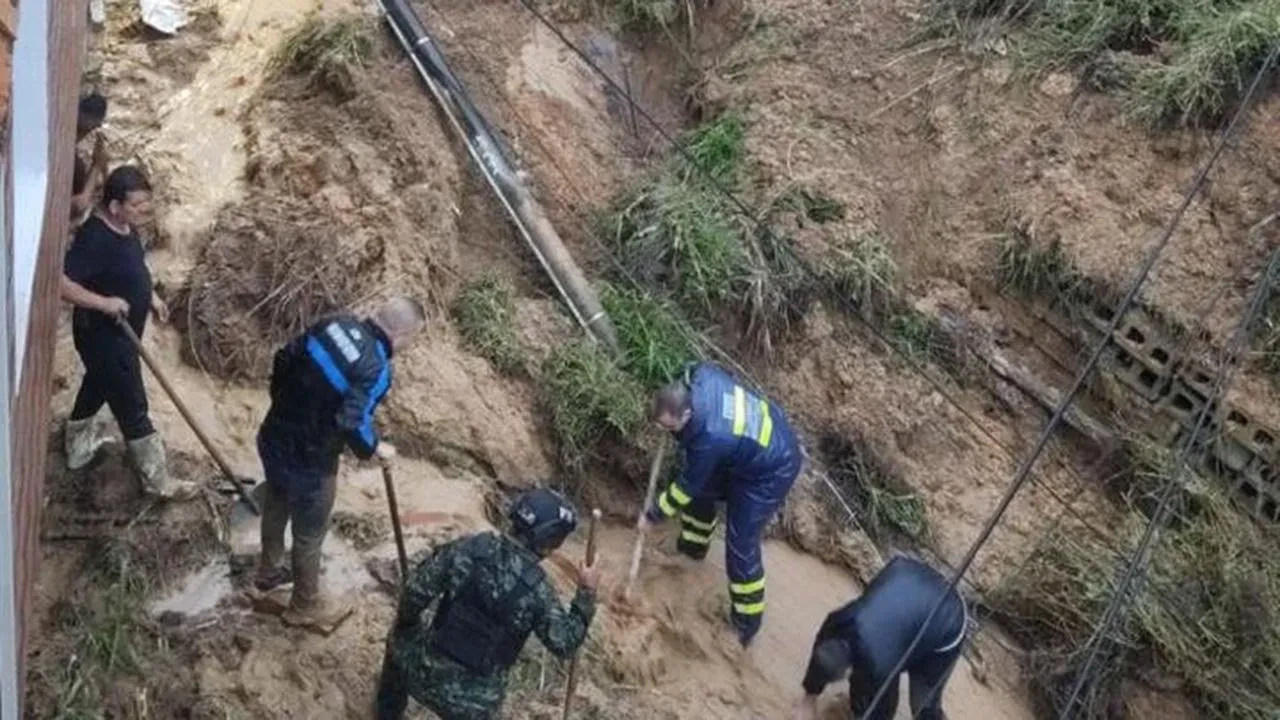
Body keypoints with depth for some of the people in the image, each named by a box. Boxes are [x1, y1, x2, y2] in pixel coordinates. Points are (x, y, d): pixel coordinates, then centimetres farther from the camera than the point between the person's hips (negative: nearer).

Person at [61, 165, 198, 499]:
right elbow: (58, 281, -35)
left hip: (117, 333, 10)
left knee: (96, 387, 28)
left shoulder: (123, 227, -1)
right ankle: (158, 479, 16)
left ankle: (78, 448, 51)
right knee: (132, 407, 3)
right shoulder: (95, 239, -31)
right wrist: (103, 303, -34)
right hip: (104, 337, -10)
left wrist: (150, 297, 9)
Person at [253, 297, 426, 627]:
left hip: (272, 437, 8)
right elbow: (351, 423, -33)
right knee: (309, 533, 16)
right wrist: (375, 449, -13)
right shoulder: (375, 368, -26)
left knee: (275, 506, 32)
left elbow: (283, 358, 5)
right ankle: (305, 606, 38)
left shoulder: (335, 324, -4)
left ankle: (269, 572, 57)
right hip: (307, 461, -8)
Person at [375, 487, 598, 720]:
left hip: (425, 670, 2)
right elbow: (566, 643, -7)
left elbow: (416, 591, -10)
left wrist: (405, 625, 10)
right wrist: (586, 593, 3)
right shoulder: (537, 591, -15)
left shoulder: (470, 548, -12)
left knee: (400, 639, 35)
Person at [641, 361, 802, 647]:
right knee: (703, 488, 25)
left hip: (771, 471, -9)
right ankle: (693, 546, 53)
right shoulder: (701, 377, -22)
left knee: (741, 546, -2)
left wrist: (653, 515, -7)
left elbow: (687, 487, -22)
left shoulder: (709, 440, -39)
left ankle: (746, 622, 15)